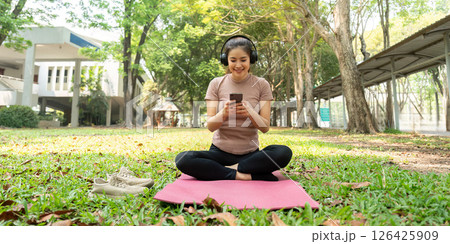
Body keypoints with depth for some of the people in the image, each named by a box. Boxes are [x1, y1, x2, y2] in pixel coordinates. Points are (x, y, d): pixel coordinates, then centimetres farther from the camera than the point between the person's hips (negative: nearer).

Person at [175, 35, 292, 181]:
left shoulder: (261, 85, 1)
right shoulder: (216, 84, 1)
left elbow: (265, 128, -3)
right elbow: (210, 126, -4)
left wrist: (250, 113, -24)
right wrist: (223, 113, -26)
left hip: (250, 152, 1)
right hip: (220, 151, 0)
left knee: (284, 153, -28)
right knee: (182, 159, -25)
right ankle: (240, 175, -18)